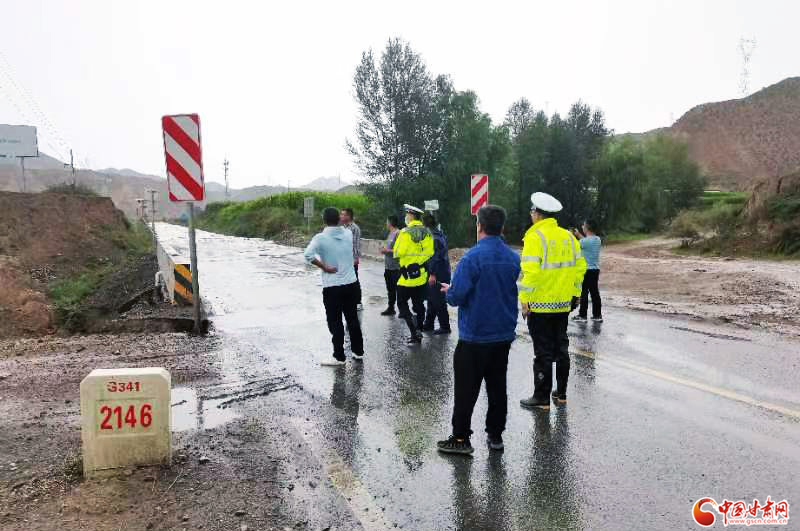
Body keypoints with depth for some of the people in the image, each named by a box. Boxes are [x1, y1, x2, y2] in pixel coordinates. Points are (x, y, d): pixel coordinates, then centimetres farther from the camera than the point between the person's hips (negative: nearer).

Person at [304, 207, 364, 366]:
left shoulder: (320, 238, -12)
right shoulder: (348, 234, 1)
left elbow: (308, 254, -26)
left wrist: (324, 267, -16)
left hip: (332, 287, -4)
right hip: (351, 283, 5)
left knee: (335, 323, 5)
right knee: (353, 318, 16)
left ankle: (339, 357, 11)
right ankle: (358, 351, 25)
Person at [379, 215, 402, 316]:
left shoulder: (398, 233, -14)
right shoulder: (390, 233, 13)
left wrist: (388, 251, -15)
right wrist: (384, 250, 6)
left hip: (395, 267, -9)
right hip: (388, 267, 9)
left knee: (397, 289, -3)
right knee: (390, 289, 17)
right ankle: (391, 308, 27)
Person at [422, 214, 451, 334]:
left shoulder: (433, 237, -17)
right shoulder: (441, 235, 13)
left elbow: (435, 256, -22)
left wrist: (432, 274, -22)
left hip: (437, 275, -10)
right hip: (444, 273, 10)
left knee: (438, 301, -2)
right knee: (432, 299, 18)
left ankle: (444, 327, 6)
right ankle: (428, 324, 28)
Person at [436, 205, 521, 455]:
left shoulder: (472, 258, -18)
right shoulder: (513, 257, 3)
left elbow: (456, 296, -21)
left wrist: (448, 291, 2)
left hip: (475, 336, -6)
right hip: (504, 334, 6)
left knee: (466, 388, 4)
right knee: (497, 386, 15)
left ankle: (461, 439, 13)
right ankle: (496, 435, 25)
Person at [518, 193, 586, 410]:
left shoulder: (535, 237, -14)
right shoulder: (568, 236, 7)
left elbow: (530, 271, -21)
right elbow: (580, 267, 11)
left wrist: (524, 300, -15)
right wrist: (575, 293, 17)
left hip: (540, 305, -6)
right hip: (563, 304, 7)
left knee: (543, 352, 0)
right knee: (561, 347, 16)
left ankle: (542, 398, 9)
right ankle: (561, 393, 26)